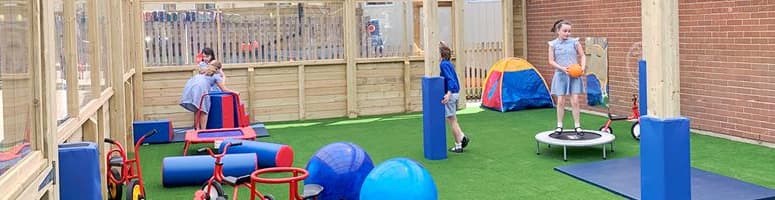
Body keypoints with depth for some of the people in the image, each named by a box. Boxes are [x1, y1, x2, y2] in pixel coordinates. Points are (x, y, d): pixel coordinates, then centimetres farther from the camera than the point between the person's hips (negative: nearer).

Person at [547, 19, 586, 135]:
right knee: (560, 101, 3)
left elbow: (582, 56, 5)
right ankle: (559, 126, 13)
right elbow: (551, 61, -1)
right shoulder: (553, 44, -1)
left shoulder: (574, 42, -1)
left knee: (575, 101, -2)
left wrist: (583, 67, -11)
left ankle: (577, 126, 8)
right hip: (560, 75, 0)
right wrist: (562, 68, -14)